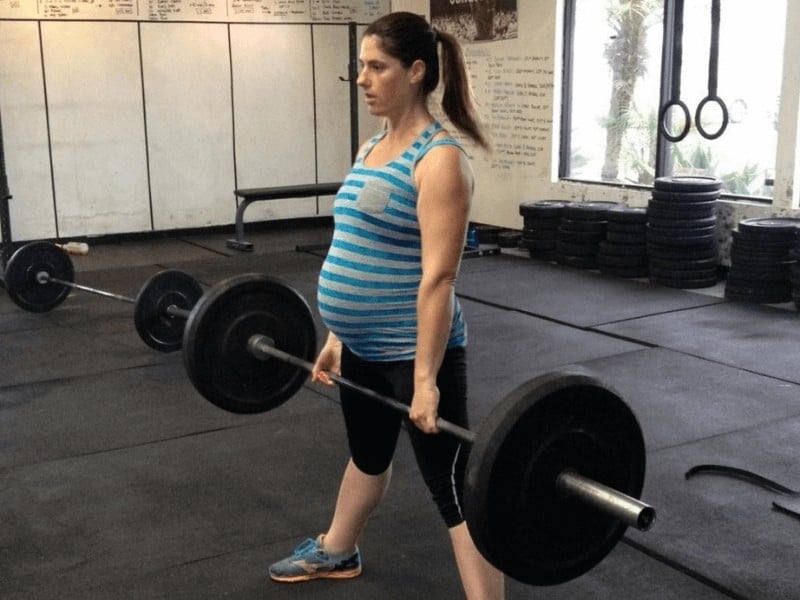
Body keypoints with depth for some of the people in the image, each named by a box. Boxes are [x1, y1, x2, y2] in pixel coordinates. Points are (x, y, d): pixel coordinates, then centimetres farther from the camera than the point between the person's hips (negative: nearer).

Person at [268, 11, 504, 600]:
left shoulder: (439, 159, -18)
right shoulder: (372, 148, 9)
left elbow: (437, 276, -22)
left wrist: (425, 378, -24)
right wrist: (337, 337, 17)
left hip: (415, 350, -9)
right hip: (364, 349, 9)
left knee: (453, 485, -2)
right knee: (367, 452, 29)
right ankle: (336, 553, 52)